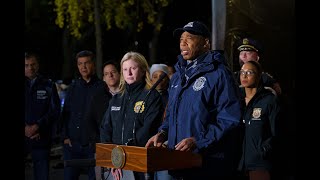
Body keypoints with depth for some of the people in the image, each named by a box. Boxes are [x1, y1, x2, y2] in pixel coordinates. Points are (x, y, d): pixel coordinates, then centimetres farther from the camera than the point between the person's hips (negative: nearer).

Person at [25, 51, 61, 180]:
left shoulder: (48, 85, 8)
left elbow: (55, 111, 1)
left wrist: (37, 126, -11)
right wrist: (26, 128, -10)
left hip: (41, 139, 0)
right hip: (24, 136, 0)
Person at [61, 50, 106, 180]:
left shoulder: (102, 87, -1)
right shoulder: (73, 87, 13)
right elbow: (65, 114, 15)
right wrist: (65, 136, 5)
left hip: (94, 145, -4)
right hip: (72, 143, 4)